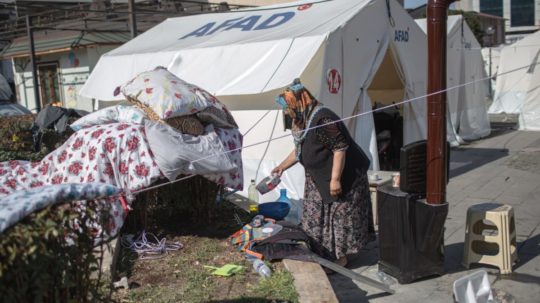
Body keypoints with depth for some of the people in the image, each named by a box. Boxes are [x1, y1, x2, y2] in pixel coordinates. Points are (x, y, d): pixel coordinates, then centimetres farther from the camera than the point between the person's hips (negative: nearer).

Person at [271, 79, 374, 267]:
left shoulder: (322, 119, -26)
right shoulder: (304, 121, 5)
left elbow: (340, 148, -27)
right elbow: (299, 150, 20)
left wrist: (335, 179, -28)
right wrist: (283, 166, 23)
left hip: (342, 177, -10)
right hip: (320, 180, 10)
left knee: (338, 216, 0)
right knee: (320, 216, 17)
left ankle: (340, 257, 12)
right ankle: (323, 252, 31)